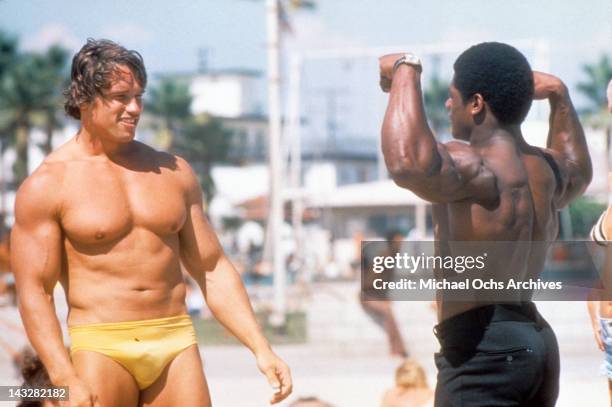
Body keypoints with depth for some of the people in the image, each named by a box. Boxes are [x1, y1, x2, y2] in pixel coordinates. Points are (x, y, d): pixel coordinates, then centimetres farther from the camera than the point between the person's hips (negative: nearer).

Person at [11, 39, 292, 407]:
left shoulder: (174, 173, 12)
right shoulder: (47, 186, -2)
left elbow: (213, 270, 15)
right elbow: (34, 293, -6)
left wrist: (261, 349, 6)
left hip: (176, 345, 4)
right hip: (100, 348, -4)